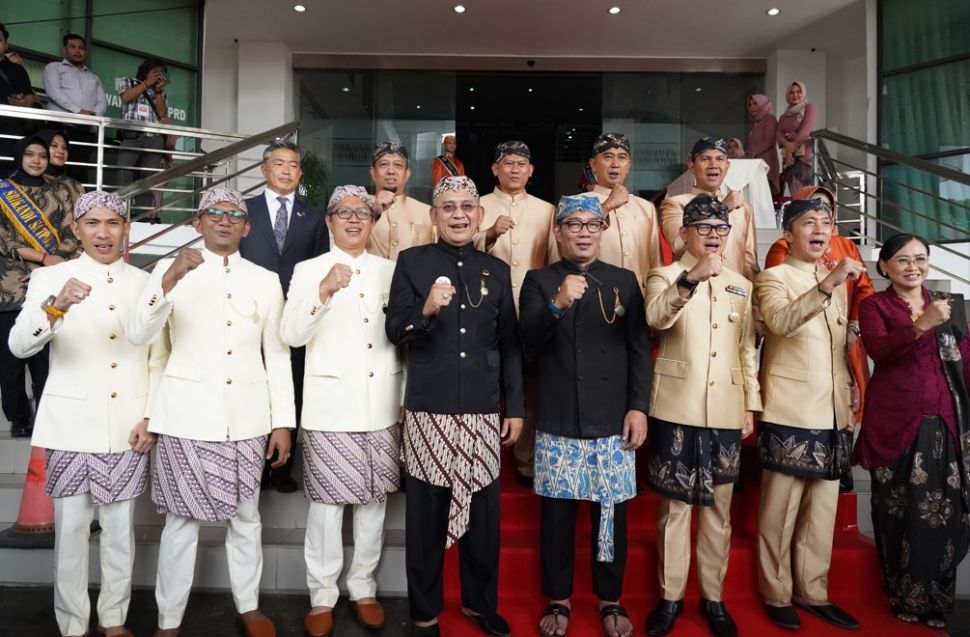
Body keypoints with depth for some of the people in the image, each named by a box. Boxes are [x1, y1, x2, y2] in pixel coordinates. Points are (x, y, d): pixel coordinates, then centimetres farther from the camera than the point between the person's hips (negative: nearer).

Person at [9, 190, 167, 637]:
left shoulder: (145, 283, 7)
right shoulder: (50, 278, 1)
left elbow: (159, 359, 7)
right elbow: (19, 345, -14)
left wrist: (151, 418, -2)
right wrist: (56, 307, -32)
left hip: (128, 429, 2)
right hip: (72, 427, -1)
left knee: (120, 531, 11)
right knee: (71, 532, 6)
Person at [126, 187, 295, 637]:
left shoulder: (266, 280, 7)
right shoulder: (171, 271, 2)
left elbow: (277, 355, 6)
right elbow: (138, 335, -11)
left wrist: (283, 421, 2)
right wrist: (171, 279, -24)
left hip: (247, 417, 2)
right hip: (188, 415, -2)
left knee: (245, 516, 12)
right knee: (182, 519, 5)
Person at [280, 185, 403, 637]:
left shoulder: (390, 271, 9)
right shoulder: (308, 271, 0)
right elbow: (291, 335, -13)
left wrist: (408, 397, 8)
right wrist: (325, 290, -28)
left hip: (382, 406, 3)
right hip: (331, 405, -3)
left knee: (374, 499, 11)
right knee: (327, 502, 4)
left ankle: (363, 588, 28)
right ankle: (322, 596, 20)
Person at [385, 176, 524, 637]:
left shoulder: (496, 269, 10)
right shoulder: (412, 262, 2)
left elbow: (510, 344, 11)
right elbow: (394, 331, -2)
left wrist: (515, 407, 8)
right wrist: (426, 309, -22)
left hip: (483, 411, 3)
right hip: (428, 409, -2)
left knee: (483, 512, 11)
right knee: (425, 515, 8)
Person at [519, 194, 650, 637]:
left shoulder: (624, 281, 9)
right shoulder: (538, 281, 6)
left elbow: (640, 349, 6)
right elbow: (528, 340, -8)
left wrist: (639, 407, -2)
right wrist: (557, 305, -25)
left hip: (612, 421, 1)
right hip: (557, 422, -1)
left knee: (612, 512, 8)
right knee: (557, 513, 8)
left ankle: (610, 600, 27)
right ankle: (558, 600, 25)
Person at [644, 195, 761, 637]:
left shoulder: (741, 285, 13)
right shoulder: (665, 277, 0)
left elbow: (747, 349, 15)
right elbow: (656, 318, -23)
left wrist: (750, 404, 10)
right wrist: (692, 277, -38)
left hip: (726, 413, 4)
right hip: (678, 410, -3)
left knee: (719, 507, 11)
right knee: (674, 505, 4)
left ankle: (713, 597, 24)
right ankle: (670, 596, 18)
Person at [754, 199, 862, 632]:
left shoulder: (838, 283, 18)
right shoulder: (773, 278, -3)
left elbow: (840, 349, 22)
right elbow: (780, 322, -25)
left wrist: (848, 404, 17)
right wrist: (828, 284, -36)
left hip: (832, 415, 6)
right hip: (790, 415, -6)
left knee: (823, 511, 11)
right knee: (780, 511, 1)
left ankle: (813, 592, 23)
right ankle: (776, 594, 14)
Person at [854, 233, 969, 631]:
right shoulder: (875, 305, 2)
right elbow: (879, 350, -16)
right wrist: (923, 325, -28)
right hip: (896, 425, -3)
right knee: (900, 516, 4)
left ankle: (935, 600, 22)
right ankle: (905, 598, 20)